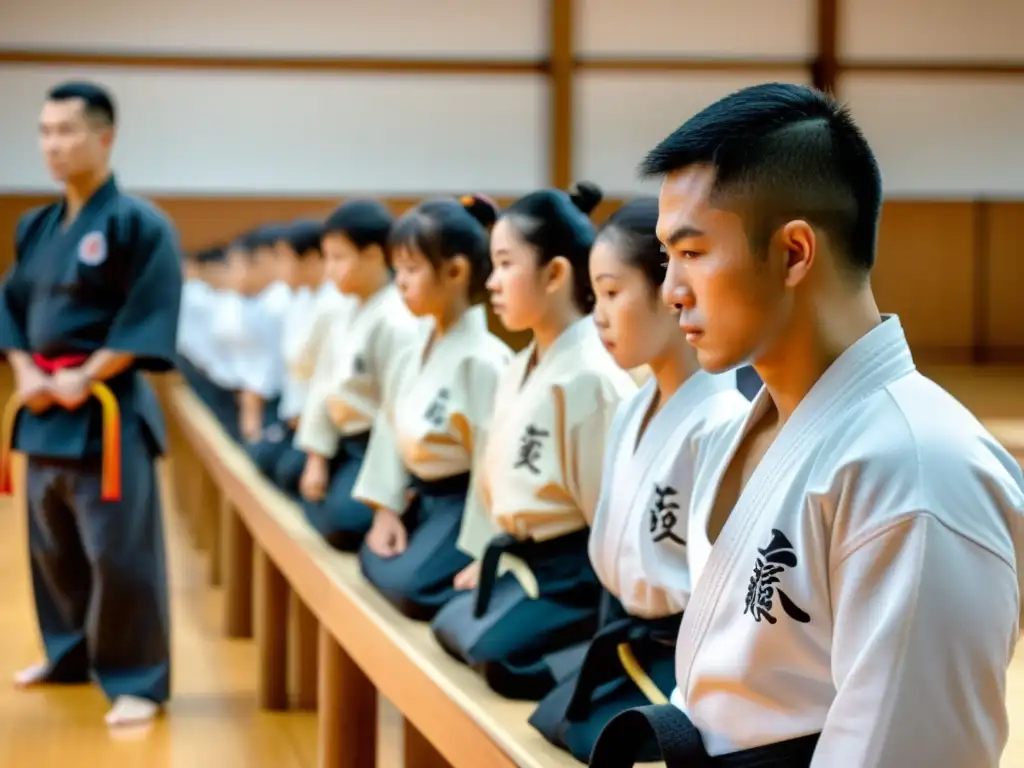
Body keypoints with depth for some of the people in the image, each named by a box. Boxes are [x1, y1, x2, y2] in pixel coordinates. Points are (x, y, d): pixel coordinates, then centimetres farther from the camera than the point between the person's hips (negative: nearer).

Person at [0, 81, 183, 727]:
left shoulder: (139, 224, -11)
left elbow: (148, 322, -15)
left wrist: (84, 379, -18)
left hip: (108, 409, -7)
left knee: (120, 552, -7)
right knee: (53, 545, 17)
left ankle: (138, 682, 2)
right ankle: (71, 656, 34)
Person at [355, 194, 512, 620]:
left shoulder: (482, 359, -22)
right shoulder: (416, 352, 4)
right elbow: (391, 426, 11)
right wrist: (386, 509, 6)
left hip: (465, 500, -9)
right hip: (423, 495, 9)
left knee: (408, 585, -23)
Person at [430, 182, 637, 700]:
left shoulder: (590, 376, -21)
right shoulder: (519, 371, 9)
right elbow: (499, 472, 18)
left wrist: (608, 607, -16)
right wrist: (486, 556, 19)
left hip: (576, 569, -10)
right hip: (523, 560, 10)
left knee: (498, 654, -21)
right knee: (452, 625, 10)